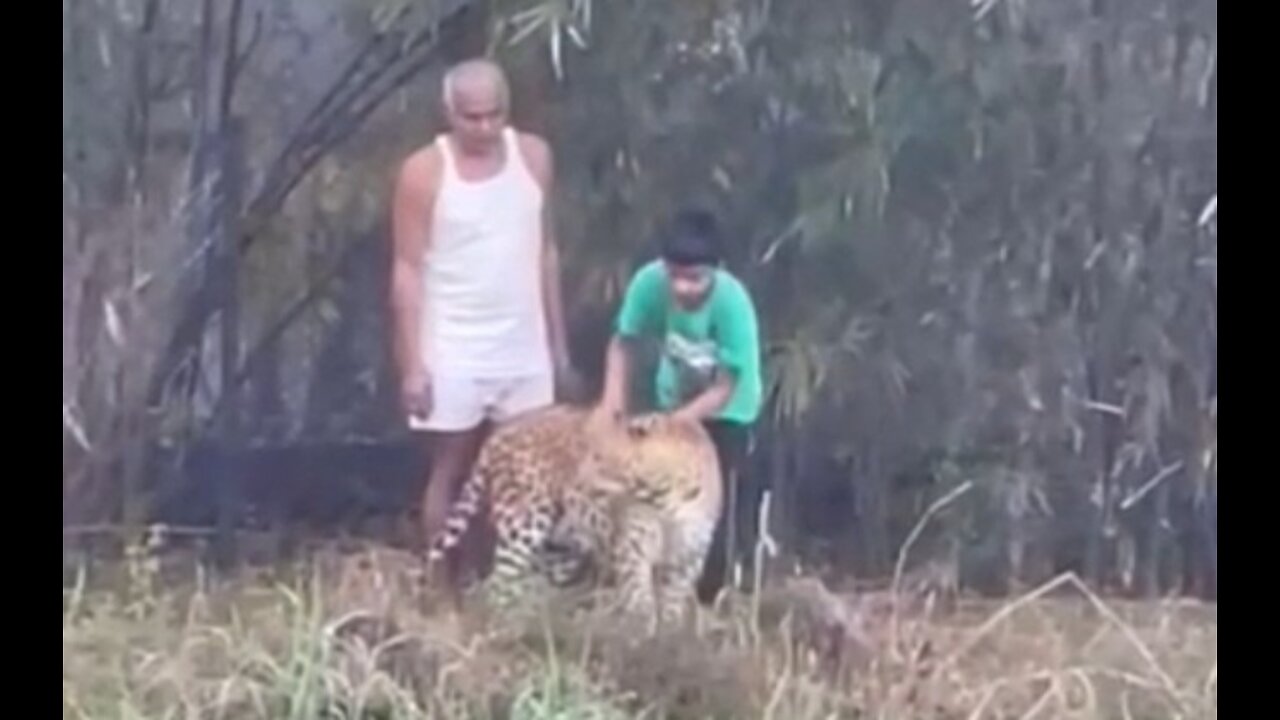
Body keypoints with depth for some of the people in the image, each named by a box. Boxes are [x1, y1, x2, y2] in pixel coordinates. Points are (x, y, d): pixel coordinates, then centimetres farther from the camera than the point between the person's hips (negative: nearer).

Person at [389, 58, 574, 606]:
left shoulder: (534, 157, 3)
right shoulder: (424, 173, -9)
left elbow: (545, 252, 11)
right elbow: (408, 271, -8)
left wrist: (558, 342, 10)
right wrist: (412, 363, -13)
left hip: (524, 349, 4)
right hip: (453, 352, -4)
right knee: (451, 474, 4)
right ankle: (444, 598, 10)